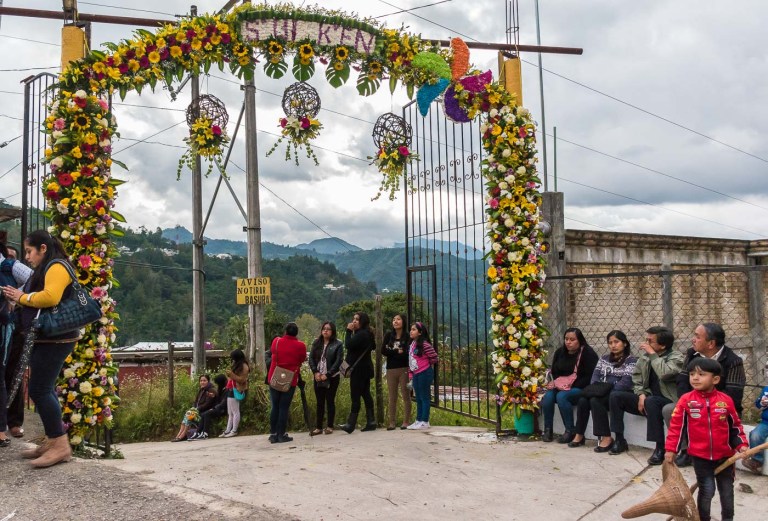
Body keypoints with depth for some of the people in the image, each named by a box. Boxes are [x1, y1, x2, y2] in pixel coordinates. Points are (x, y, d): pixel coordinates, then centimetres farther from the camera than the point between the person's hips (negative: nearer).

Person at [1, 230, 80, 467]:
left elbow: (50, 297, -27)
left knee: (39, 389, -11)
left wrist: (22, 297, -13)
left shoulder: (56, 267, -12)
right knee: (44, 389, 10)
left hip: (55, 339, -10)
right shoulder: (44, 269, 21)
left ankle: (61, 445, -7)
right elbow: (36, 300, 18)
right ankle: (52, 441, 15)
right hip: (44, 339, 10)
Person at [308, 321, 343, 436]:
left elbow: (338, 361, -11)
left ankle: (330, 426, 12)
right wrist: (316, 372, -8)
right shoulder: (316, 343, 7)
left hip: (332, 377, -3)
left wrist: (327, 374, -14)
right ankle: (318, 427, 11)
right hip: (318, 377, 4)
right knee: (319, 402, 7)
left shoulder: (338, 344, -5)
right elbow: (311, 358, 5)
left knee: (330, 401, 3)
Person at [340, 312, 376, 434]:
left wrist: (349, 331, -13)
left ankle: (351, 424, -10)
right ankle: (371, 422, 12)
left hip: (359, 369, -10)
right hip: (365, 369, 10)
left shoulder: (361, 334, -17)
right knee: (366, 394, 10)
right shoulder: (367, 334, 14)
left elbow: (348, 345, -23)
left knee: (355, 396, -10)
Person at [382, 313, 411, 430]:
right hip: (391, 369, 3)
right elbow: (383, 350, 1)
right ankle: (392, 422, 5)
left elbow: (407, 353, -10)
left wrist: (392, 352, -8)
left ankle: (406, 421, 4)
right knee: (392, 397, 3)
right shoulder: (389, 335, 10)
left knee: (406, 395, 0)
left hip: (404, 369, -3)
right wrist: (397, 352, -8)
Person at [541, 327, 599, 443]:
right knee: (547, 396, -24)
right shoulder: (560, 352, 13)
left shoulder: (587, 353, -8)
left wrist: (572, 385, -19)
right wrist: (555, 382, 0)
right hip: (561, 387, 6)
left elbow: (590, 376, -14)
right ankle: (548, 430, -12)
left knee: (561, 396, -33)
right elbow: (554, 371, 22)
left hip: (580, 388, -6)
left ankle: (570, 431, -19)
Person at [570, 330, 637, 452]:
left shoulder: (631, 361, 2)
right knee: (582, 400, -26)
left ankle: (606, 437, -30)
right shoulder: (604, 359, 22)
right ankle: (579, 435, -18)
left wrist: (607, 391, -21)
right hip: (601, 393, 5)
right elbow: (595, 376, 11)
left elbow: (626, 382, -12)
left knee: (595, 401, -33)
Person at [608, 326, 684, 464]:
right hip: (648, 398, 7)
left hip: (668, 401, -6)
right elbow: (636, 376, 11)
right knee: (615, 396, -10)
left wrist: (652, 354, -23)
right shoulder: (645, 355, 6)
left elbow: (664, 374, -32)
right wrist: (641, 394, -6)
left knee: (651, 401, -39)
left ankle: (660, 448, -30)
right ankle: (619, 440, -2)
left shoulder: (676, 357, -12)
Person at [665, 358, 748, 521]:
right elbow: (676, 426, -7)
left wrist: (742, 445, -4)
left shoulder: (725, 400, -6)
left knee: (727, 490, 15)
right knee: (707, 490, -2)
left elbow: (735, 426, 6)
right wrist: (671, 449, -8)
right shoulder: (686, 400, -11)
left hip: (724, 455, 2)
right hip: (700, 455, -2)